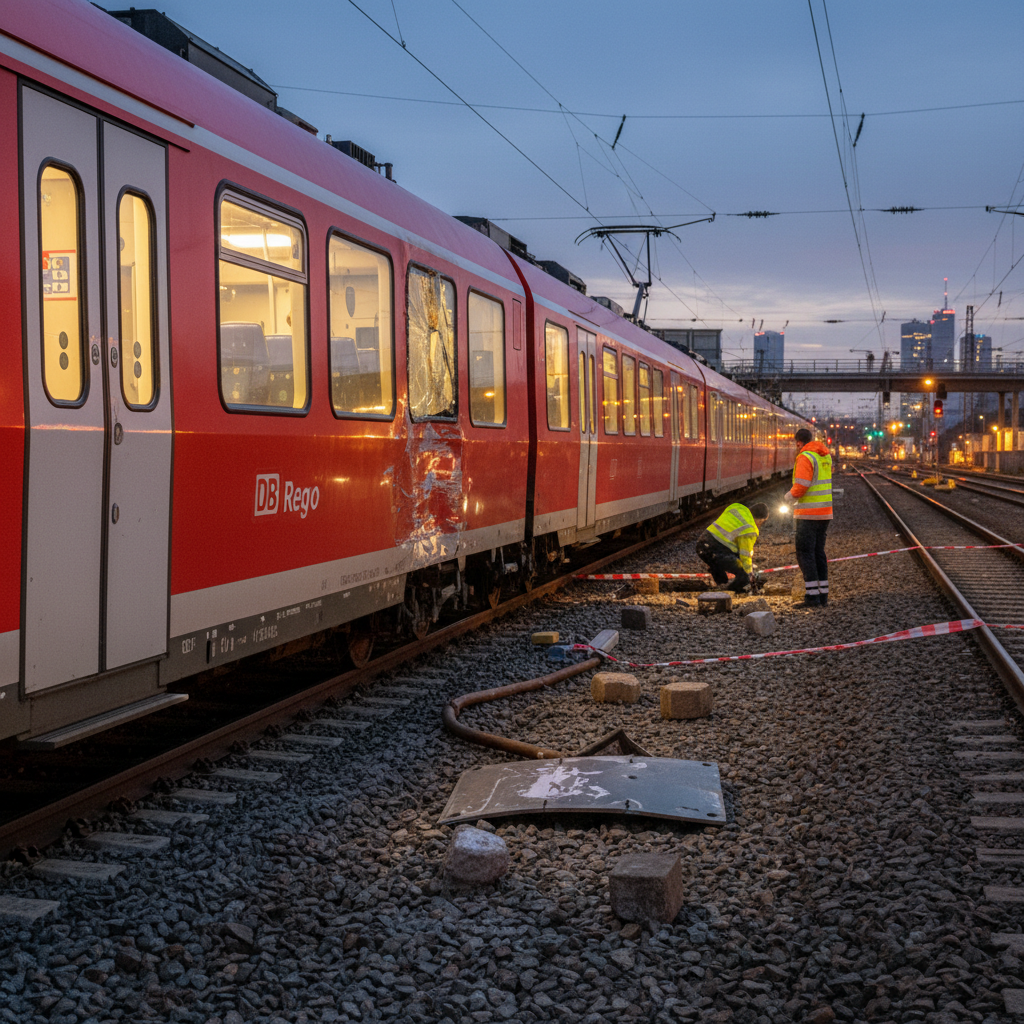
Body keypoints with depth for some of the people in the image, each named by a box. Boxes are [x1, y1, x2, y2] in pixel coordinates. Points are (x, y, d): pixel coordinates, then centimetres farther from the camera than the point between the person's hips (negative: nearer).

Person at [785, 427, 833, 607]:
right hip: (825, 511, 8)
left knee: (805, 553, -5)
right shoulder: (825, 455, 11)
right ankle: (823, 594, 13)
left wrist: (790, 495, -4)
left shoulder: (805, 458, -15)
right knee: (818, 552, 13)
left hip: (808, 514, -8)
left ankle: (812, 596, -10)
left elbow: (800, 487, -23)